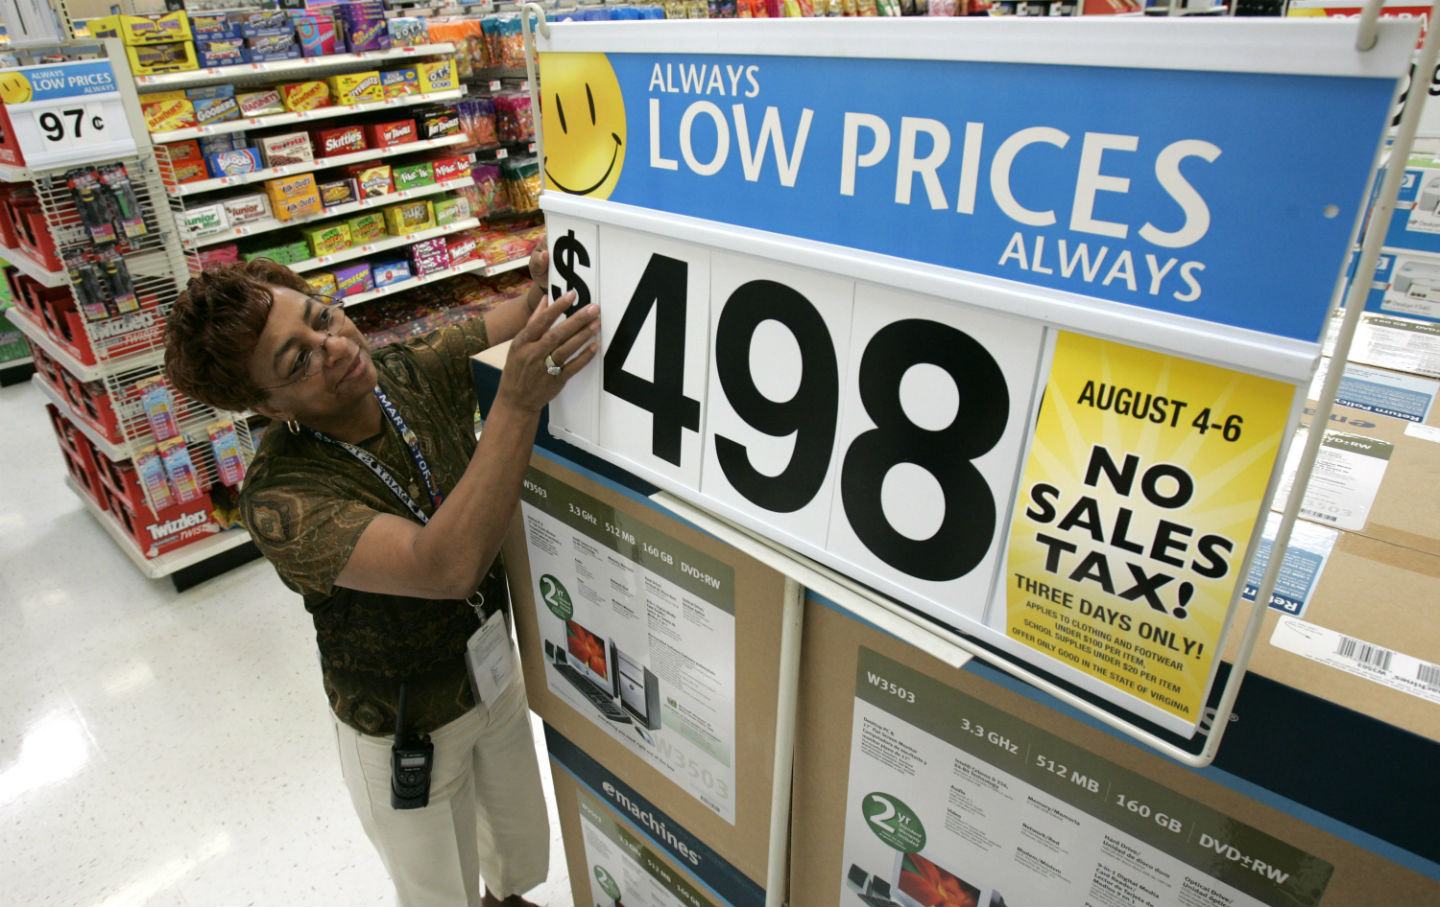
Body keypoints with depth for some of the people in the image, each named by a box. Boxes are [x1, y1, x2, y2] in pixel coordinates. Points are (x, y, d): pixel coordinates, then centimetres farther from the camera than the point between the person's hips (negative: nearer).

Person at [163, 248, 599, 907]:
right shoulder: (280, 501, -33)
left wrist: (547, 284, -30)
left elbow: (511, 320, -6)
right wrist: (518, 402, -53)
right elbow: (446, 566, -46)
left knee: (525, 839, 31)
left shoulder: (413, 373, -16)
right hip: (408, 729, -5)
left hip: (497, 672, 6)